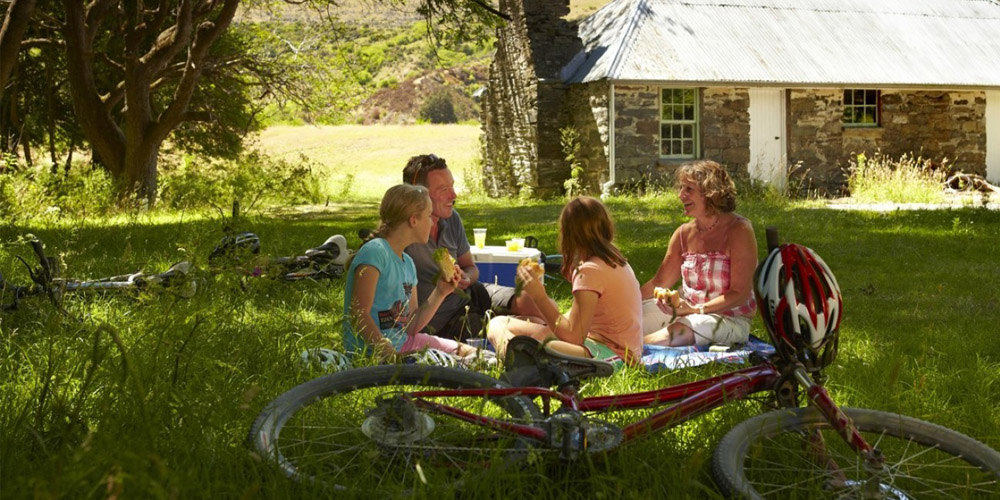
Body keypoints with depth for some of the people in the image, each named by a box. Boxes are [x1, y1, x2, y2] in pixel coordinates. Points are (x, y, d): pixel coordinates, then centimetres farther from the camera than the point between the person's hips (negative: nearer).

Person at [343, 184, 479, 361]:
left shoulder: (408, 263, 13)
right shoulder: (374, 252, -14)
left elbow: (411, 328, 13)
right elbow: (359, 316, -21)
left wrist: (440, 293, 3)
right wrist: (391, 356, -26)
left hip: (402, 342, 10)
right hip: (371, 353, -9)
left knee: (470, 353, 6)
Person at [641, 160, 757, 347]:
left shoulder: (738, 231, -11)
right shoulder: (684, 233, 7)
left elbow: (740, 294, -16)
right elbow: (659, 283, 11)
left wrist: (695, 309, -27)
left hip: (730, 319, -7)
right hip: (687, 311, 7)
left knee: (677, 333, -37)